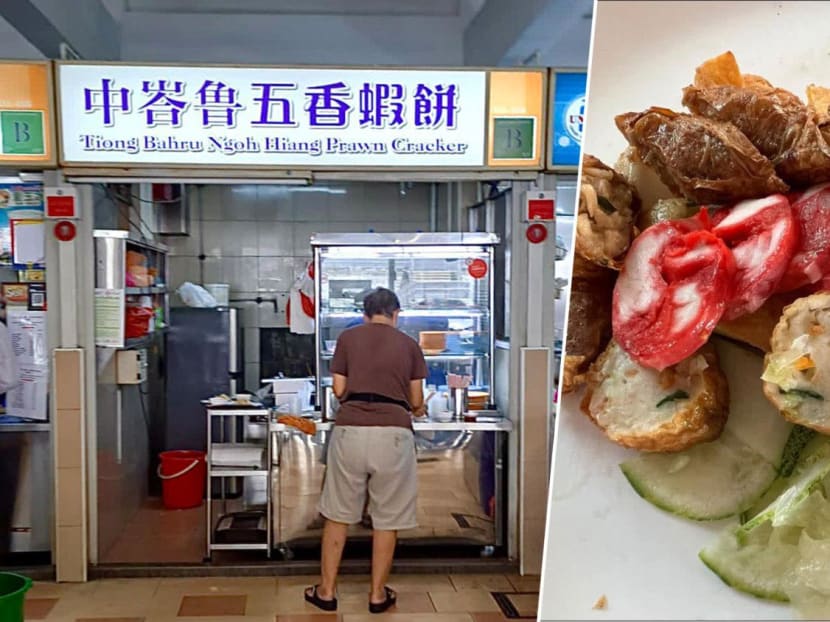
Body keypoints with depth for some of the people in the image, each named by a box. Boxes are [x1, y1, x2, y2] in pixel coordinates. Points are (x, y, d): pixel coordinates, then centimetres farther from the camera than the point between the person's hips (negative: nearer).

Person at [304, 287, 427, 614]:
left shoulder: (348, 338, 10)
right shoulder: (409, 345, 10)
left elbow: (339, 389, 9)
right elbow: (416, 401, 11)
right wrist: (415, 409, 34)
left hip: (351, 430, 1)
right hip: (393, 433, 0)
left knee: (338, 514, 13)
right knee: (387, 518, 11)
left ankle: (327, 590, 20)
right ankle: (378, 594, 19)